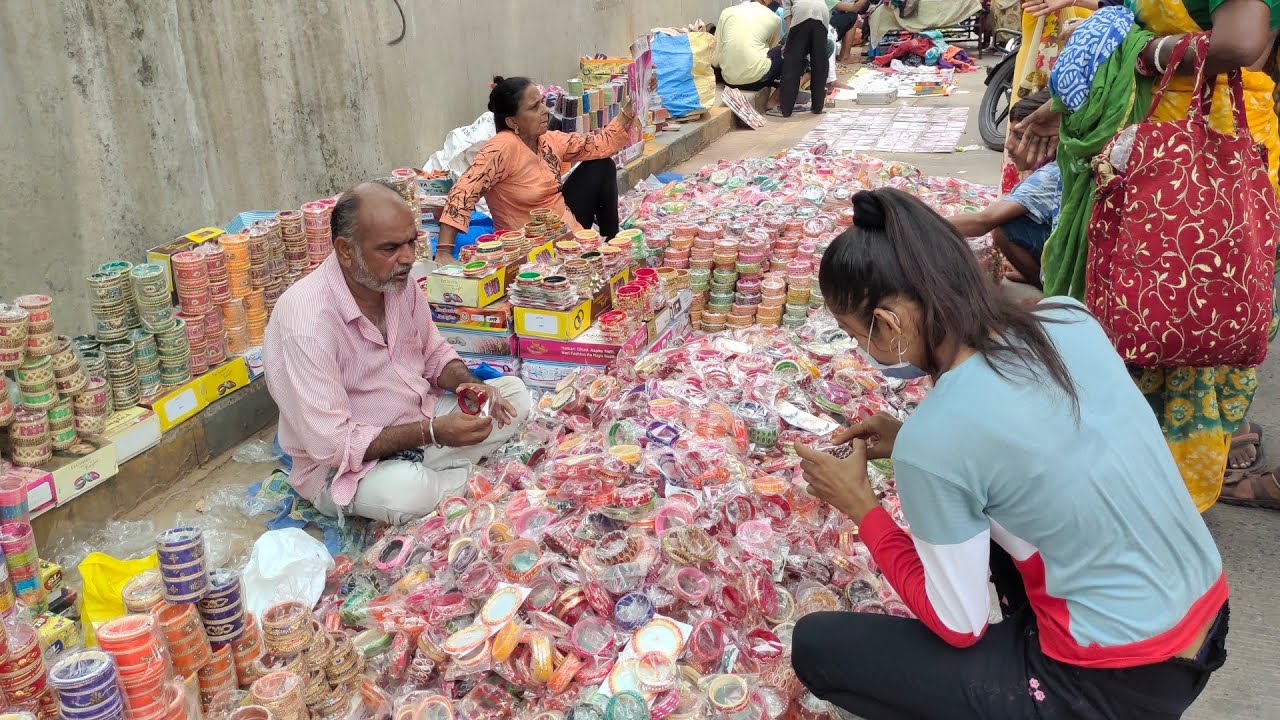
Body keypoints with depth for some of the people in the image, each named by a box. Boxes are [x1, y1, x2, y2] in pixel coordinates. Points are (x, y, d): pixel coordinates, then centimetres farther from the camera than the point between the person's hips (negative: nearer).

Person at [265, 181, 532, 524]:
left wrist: (467, 383, -11)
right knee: (408, 490, -37)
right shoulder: (307, 319, -29)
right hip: (343, 466, -7)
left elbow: (434, 352, 11)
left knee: (514, 392, -1)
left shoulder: (399, 281, -6)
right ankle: (468, 476, -6)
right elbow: (330, 444, -28)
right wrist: (432, 432, -31)